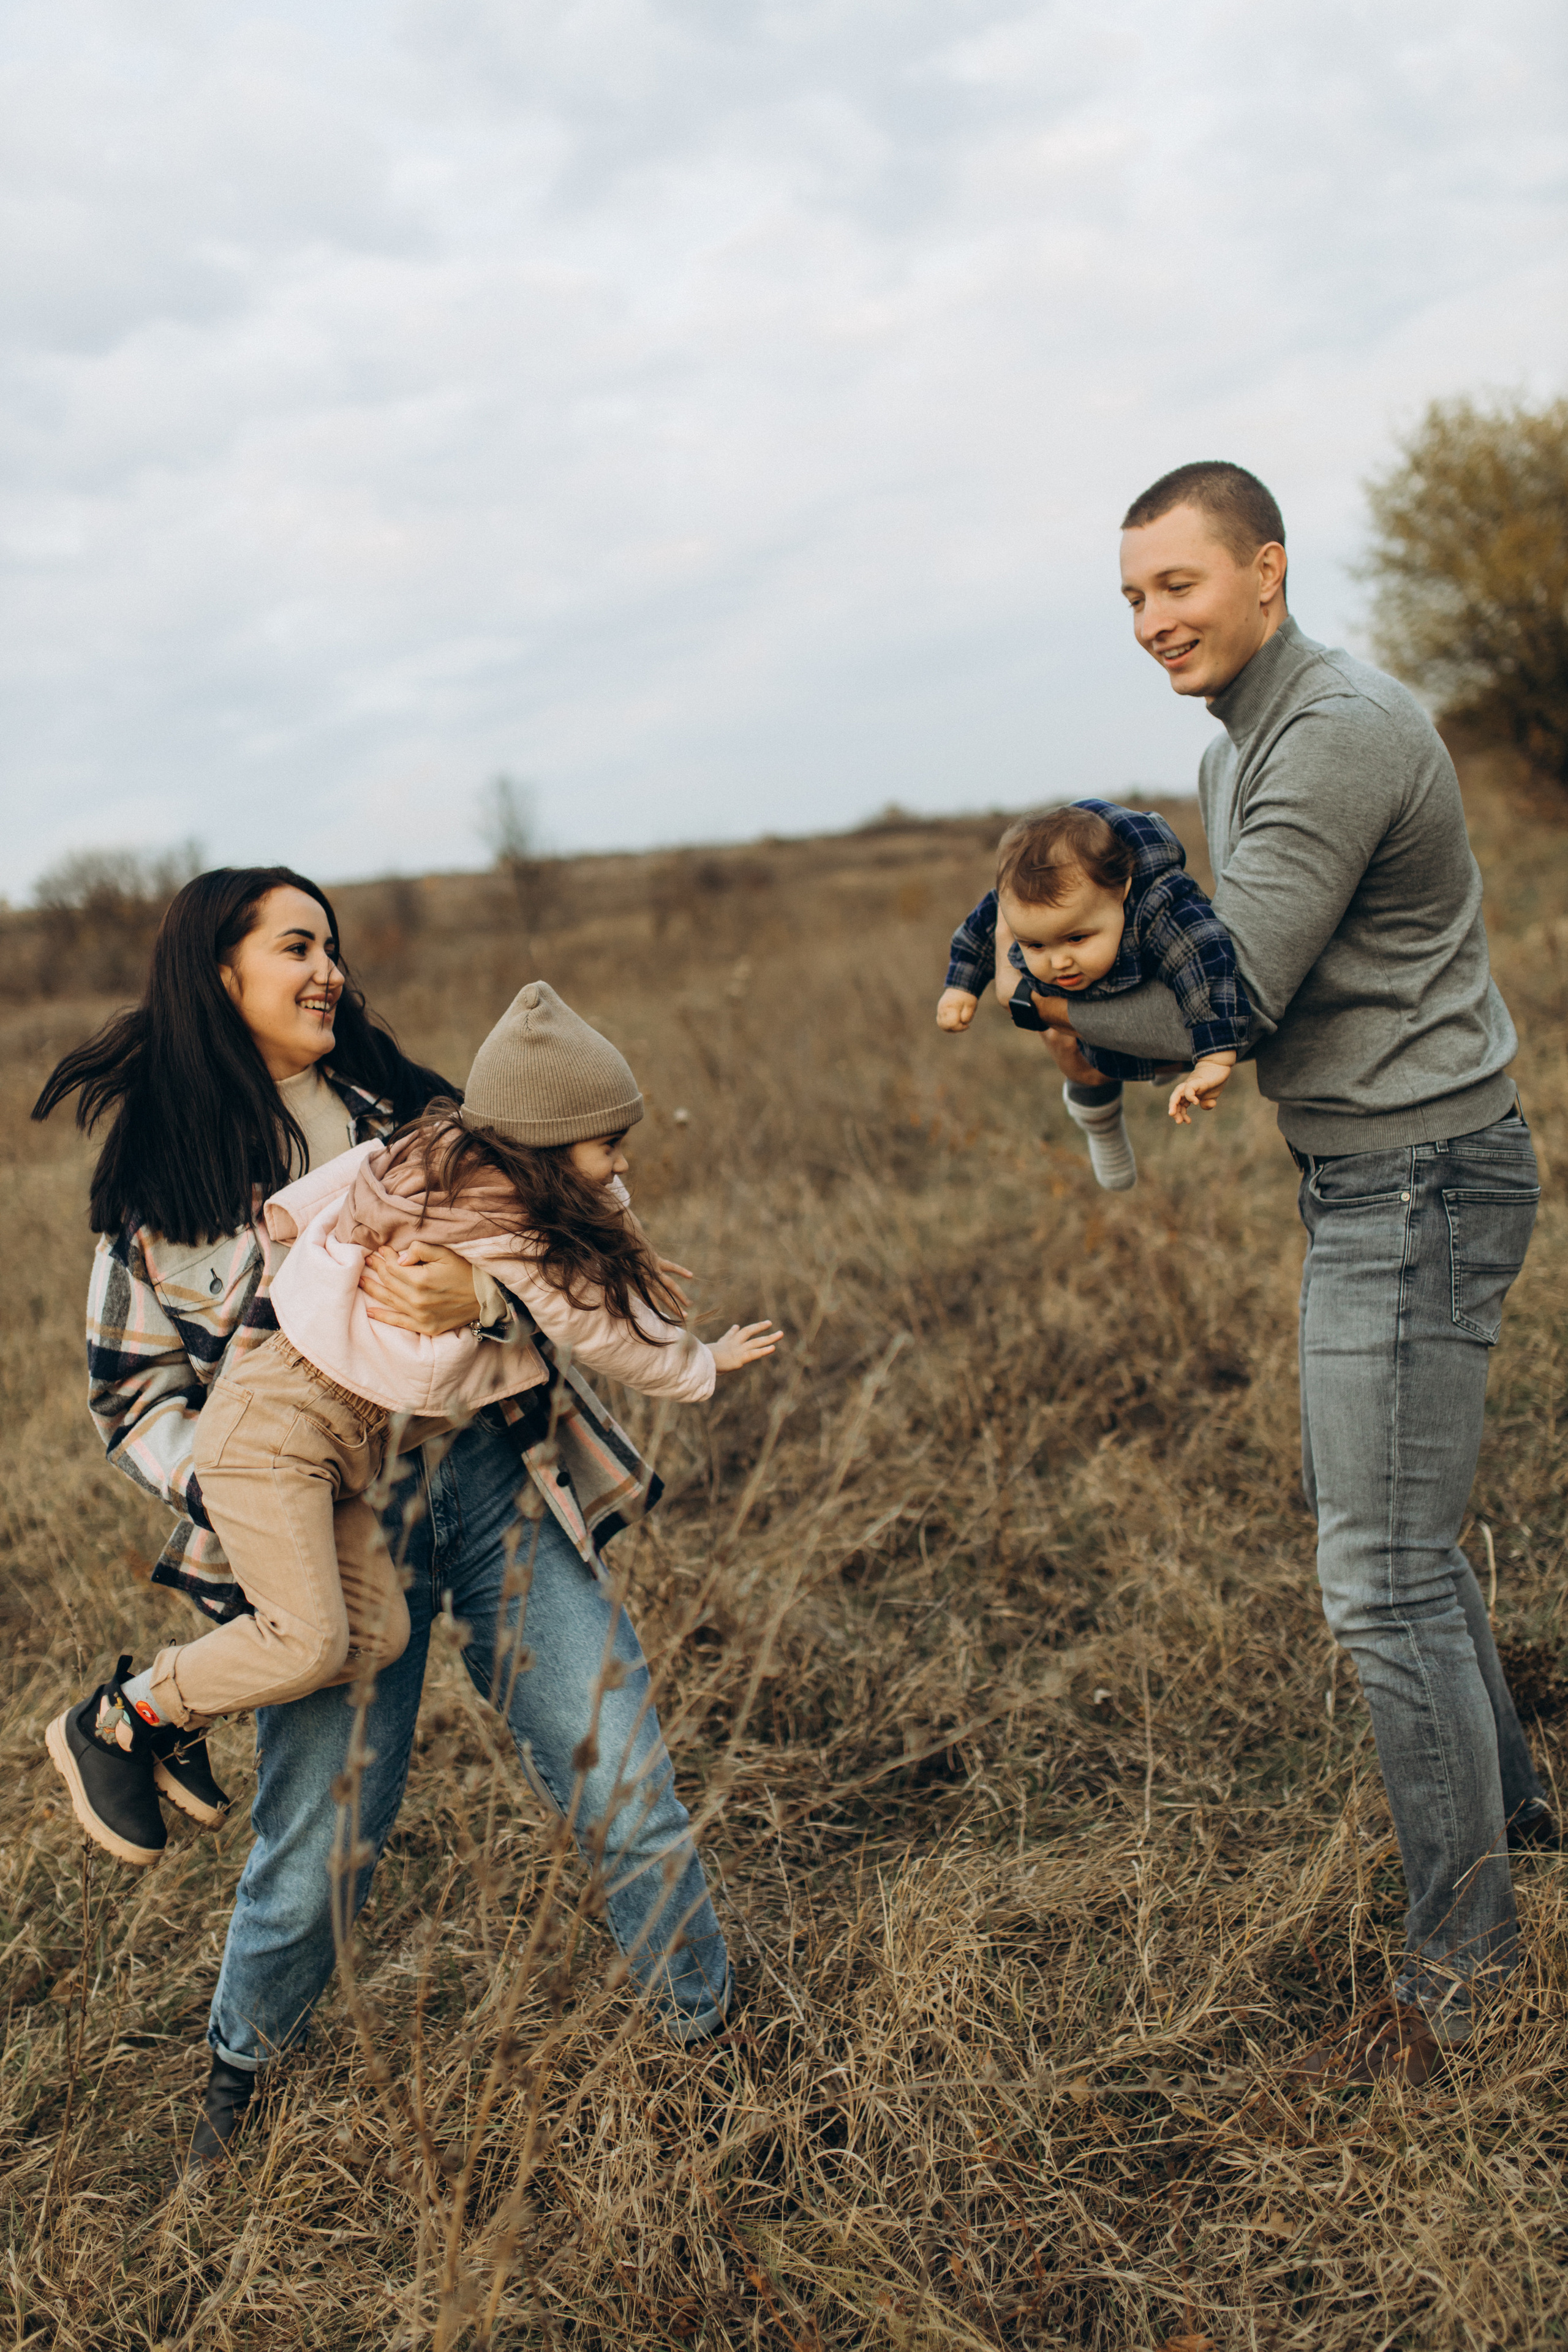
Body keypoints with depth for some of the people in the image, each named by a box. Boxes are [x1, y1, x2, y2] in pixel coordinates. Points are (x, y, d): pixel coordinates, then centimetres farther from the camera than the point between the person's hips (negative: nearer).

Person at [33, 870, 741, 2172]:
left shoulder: (405, 1108, 7)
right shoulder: (153, 1177, 3)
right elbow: (137, 1390, 7)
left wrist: (479, 1299, -22)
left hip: (501, 1482, 2)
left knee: (628, 1787, 0)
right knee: (320, 1843, 4)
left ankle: (711, 2039, 23)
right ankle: (242, 2065, 36)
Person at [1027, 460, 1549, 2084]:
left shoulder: (1339, 738, -20)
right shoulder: (1238, 756, 14)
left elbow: (1232, 994, -24)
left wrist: (1072, 1008, -7)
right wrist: (1116, 1034, -3)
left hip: (1421, 1185, -11)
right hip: (1363, 1181, 11)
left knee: (1383, 1574, -5)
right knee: (1372, 1510, 23)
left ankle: (1459, 1949, 12)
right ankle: (1501, 1799, 42)